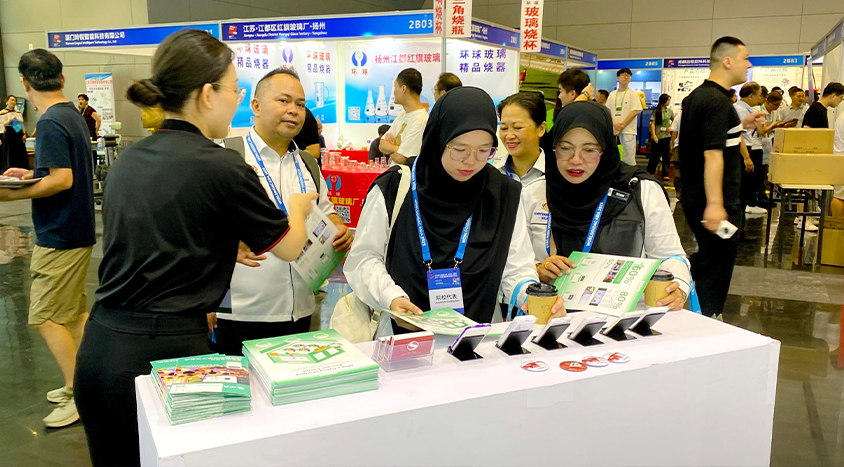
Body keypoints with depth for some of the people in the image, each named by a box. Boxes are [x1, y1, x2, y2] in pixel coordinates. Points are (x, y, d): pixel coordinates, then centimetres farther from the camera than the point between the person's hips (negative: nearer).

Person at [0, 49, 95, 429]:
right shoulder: (74, 116, 11)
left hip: (60, 236, -10)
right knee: (74, 312, 17)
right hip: (75, 229, 10)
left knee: (46, 318, -2)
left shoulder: (50, 123, -18)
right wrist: (32, 174, 17)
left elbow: (62, 180, -24)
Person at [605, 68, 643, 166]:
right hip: (613, 130, 3)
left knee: (628, 160, -5)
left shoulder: (632, 93, 2)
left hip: (628, 131, -3)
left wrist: (622, 126, -13)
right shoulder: (612, 94, 12)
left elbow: (634, 111, -6)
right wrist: (614, 124, -10)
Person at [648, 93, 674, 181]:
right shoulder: (656, 111, -2)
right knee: (655, 155, 2)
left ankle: (665, 175, 9)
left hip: (666, 136, 3)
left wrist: (670, 128, -2)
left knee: (666, 156, 3)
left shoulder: (670, 111, 7)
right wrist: (653, 135, -16)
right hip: (657, 137, -3)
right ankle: (650, 173, 13)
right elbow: (652, 123, -6)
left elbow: (674, 121, 18)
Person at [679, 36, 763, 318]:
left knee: (706, 258, 23)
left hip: (695, 197, 10)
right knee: (716, 267, 2)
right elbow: (713, 154, -27)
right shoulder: (718, 101, -19)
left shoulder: (697, 95, 12)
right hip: (713, 202, -10)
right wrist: (714, 204, -32)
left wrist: (740, 125, 18)